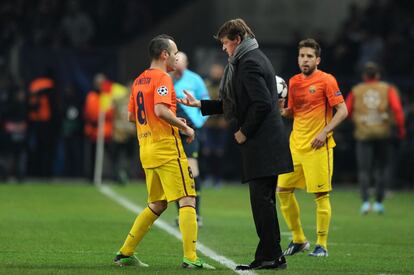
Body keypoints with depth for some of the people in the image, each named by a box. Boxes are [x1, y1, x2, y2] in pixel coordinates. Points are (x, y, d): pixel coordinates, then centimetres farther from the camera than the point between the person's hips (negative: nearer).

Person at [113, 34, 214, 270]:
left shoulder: (139, 81, 16)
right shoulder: (163, 78, -11)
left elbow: (132, 115, 22)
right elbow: (161, 110, -25)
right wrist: (184, 127, -12)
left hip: (147, 151, 9)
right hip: (167, 149, -9)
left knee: (157, 205, 17)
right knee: (187, 200, -7)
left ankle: (125, 253, 17)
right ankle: (190, 258, -14)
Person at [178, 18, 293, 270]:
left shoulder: (249, 63, -12)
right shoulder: (254, 59, 20)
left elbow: (262, 103, -22)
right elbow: (233, 105, 25)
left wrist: (244, 132, -12)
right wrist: (200, 105, 22)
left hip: (261, 145, -10)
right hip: (266, 145, 10)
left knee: (262, 200, -8)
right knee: (264, 200, 12)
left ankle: (271, 256, -7)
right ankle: (270, 255, 15)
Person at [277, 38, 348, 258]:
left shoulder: (326, 80, -7)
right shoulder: (294, 82, 12)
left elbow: (342, 111, -10)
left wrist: (325, 132, -19)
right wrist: (281, 109, -1)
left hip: (318, 147, -7)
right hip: (296, 145, 7)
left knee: (320, 194, -5)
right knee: (283, 190, 5)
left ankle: (322, 245, 3)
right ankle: (298, 240, 17)